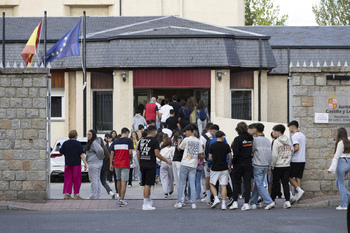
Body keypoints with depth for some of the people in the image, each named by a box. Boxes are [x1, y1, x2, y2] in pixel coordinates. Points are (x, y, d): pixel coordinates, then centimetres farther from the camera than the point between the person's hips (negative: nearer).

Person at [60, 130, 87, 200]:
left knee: (68, 178, 8)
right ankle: (76, 194, 7)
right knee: (76, 179, 4)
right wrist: (85, 163, -11)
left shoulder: (65, 143, 2)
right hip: (76, 164, -4)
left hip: (67, 164, 4)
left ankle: (67, 193, 2)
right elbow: (81, 154, -12)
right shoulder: (78, 143, -8)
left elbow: (61, 152, 9)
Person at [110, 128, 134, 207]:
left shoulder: (115, 141, 8)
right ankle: (122, 200, -9)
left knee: (118, 180, 20)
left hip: (116, 164, 5)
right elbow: (130, 152, -11)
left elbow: (112, 153, 7)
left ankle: (120, 197, 31)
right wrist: (131, 159, 7)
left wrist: (111, 164, 11)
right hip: (125, 163, -5)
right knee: (123, 182, -5)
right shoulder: (129, 140, -5)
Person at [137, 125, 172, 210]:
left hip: (142, 165, 7)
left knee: (146, 184, 18)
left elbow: (138, 153, 13)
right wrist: (166, 161, -4)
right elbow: (157, 154, -14)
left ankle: (149, 201, 31)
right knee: (148, 184, -5)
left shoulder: (141, 140, 11)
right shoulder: (154, 141, -9)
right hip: (150, 165, -6)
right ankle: (145, 204, -5)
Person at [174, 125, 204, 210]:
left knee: (182, 183, 4)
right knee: (192, 184, 5)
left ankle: (179, 202, 3)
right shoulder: (198, 141, 7)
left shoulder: (186, 140, -6)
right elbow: (200, 155, 7)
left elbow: (179, 148, 9)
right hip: (193, 165, 4)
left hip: (185, 164, -4)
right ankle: (193, 203, -1)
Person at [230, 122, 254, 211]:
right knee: (247, 183, 5)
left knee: (236, 183, 10)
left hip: (239, 164, -4)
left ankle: (235, 202, 7)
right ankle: (246, 203, 0)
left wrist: (233, 161, -3)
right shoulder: (251, 138, 3)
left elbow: (236, 153, -16)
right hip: (249, 164, 4)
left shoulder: (238, 139, -13)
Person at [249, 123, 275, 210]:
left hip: (258, 166, -7)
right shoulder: (268, 141, 8)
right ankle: (253, 203, 20)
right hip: (266, 165, 7)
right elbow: (271, 155, 9)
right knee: (257, 184, 15)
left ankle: (269, 202, -16)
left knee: (259, 185, -5)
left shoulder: (256, 140, -10)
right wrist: (269, 167, 15)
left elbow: (251, 152, -1)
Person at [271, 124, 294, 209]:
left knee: (275, 183, 5)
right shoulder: (289, 142, 6)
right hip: (287, 166, 5)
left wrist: (272, 166, -6)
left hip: (278, 166, -5)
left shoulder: (276, 142, -12)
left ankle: (272, 200, 14)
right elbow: (291, 153, 11)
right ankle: (287, 201, -5)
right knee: (286, 183, 3)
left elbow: (274, 155, -14)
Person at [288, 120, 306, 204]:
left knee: (290, 177, 1)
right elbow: (305, 149, 19)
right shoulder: (303, 135, 15)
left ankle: (299, 190, -13)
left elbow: (297, 148, -22)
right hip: (302, 160, 8)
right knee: (298, 177, 7)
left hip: (295, 160, -8)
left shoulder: (295, 136, -13)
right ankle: (296, 197, 6)